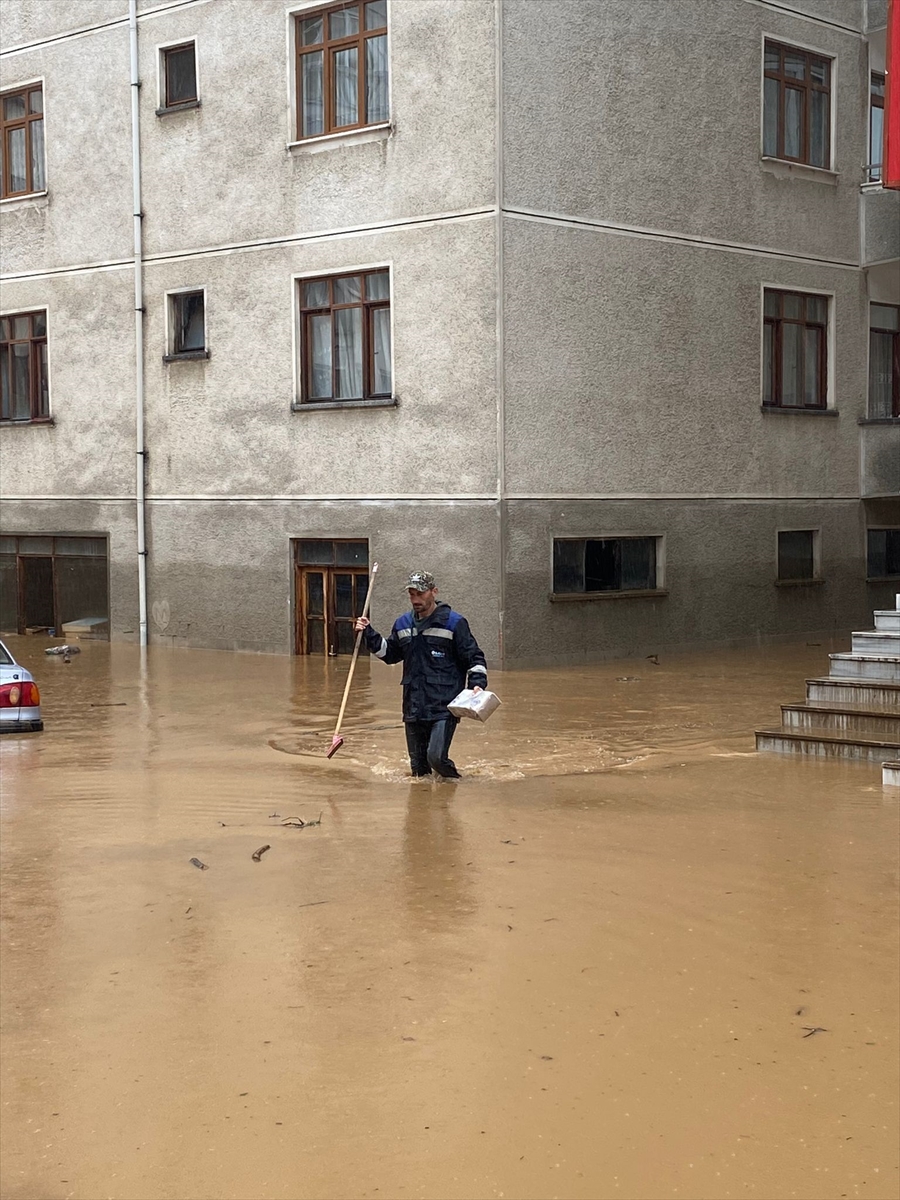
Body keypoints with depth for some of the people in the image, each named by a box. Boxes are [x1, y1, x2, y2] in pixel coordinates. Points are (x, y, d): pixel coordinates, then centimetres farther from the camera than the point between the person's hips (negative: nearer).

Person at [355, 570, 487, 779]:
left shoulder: (454, 623, -3)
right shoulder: (403, 624, 13)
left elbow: (474, 658, 1)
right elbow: (389, 654, 26)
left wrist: (477, 683, -14)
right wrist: (369, 634, 15)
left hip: (444, 707, -5)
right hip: (414, 707, 6)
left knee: (436, 757, -19)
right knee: (418, 767, 8)